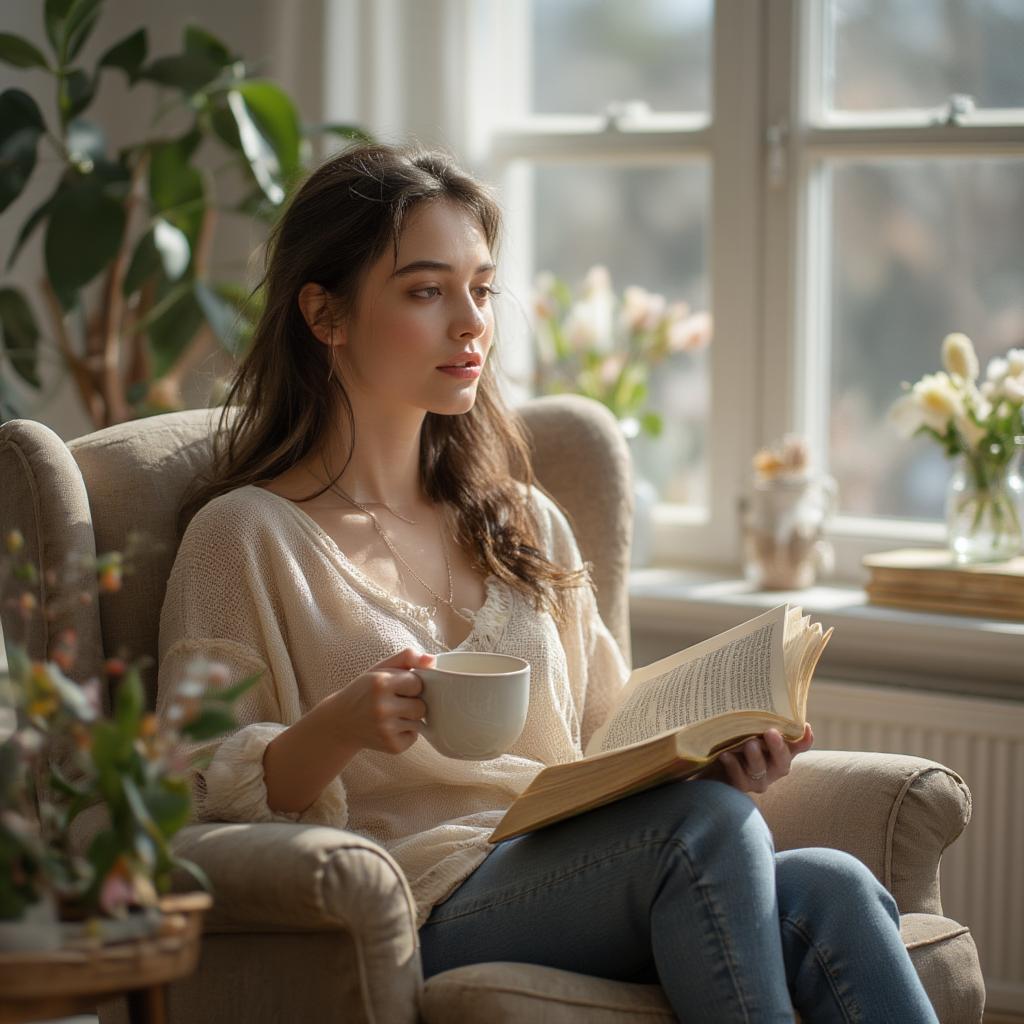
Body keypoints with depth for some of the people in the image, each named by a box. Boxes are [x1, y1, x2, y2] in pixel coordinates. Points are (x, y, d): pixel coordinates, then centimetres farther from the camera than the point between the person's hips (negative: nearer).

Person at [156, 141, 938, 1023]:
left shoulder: (526, 525, 25)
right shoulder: (246, 536, 6)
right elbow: (196, 790, 0)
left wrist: (715, 747, 0)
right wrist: (333, 732, -20)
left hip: (578, 870, 6)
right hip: (425, 911, -5)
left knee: (830, 889, -28)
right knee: (705, 821, -34)